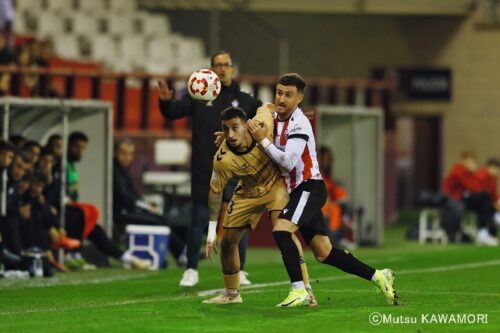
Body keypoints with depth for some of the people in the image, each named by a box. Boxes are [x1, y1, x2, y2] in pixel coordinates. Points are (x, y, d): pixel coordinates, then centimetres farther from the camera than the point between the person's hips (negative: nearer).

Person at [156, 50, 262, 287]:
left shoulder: (244, 100, 8)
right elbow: (173, 112, -5)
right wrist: (165, 101, -26)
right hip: (204, 173, -1)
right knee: (199, 220, -2)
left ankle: (238, 272, 12)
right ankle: (191, 271, 8)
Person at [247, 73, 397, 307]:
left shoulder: (299, 124, -17)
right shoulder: (275, 117, 8)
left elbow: (288, 162, -24)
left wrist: (262, 140, -22)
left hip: (309, 188, -9)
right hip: (296, 191, 9)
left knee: (281, 229, -27)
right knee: (323, 253, 8)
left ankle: (299, 291, -25)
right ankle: (378, 277, 19)